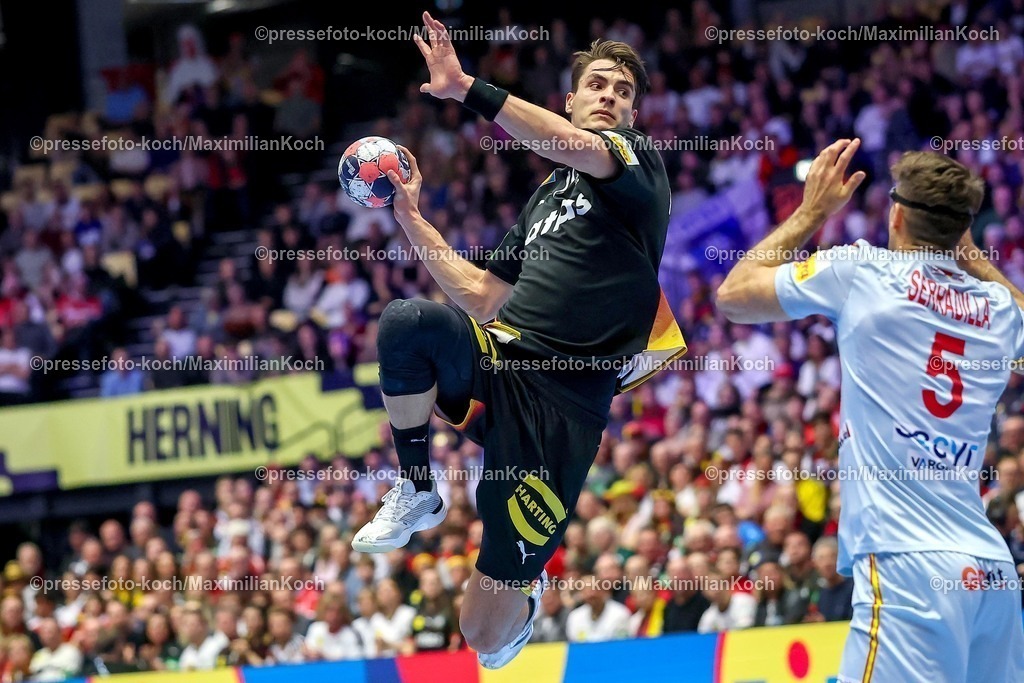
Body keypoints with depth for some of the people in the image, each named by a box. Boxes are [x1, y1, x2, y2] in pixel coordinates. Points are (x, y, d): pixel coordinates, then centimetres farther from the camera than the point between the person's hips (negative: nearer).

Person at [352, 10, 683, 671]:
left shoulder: (639, 158, 4)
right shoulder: (545, 197, 26)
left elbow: (583, 149, -20)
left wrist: (469, 89, -26)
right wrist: (412, 219, 23)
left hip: (560, 408, -6)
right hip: (498, 359, 6)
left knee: (486, 634, -5)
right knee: (407, 321, -34)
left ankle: (526, 594, 36)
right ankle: (417, 494, -10)